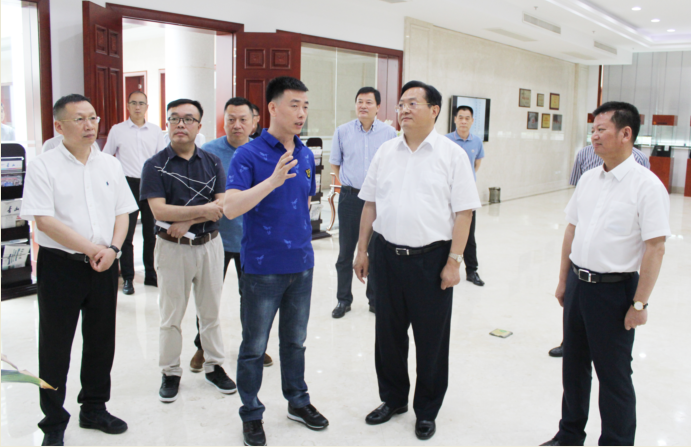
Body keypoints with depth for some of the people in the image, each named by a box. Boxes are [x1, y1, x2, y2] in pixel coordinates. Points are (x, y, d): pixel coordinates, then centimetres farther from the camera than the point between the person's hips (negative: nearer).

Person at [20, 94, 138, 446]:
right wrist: (91, 249, -16)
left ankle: (94, 409, 32)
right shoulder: (42, 167, -7)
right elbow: (44, 220, -14)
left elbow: (122, 213, 8)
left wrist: (112, 248, -9)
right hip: (60, 266, -4)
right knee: (55, 347, 6)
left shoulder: (110, 166, 7)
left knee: (101, 341, 14)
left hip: (104, 266, 4)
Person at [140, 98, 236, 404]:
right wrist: (203, 210, -18)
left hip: (210, 245, 3)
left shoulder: (212, 162, 4)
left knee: (211, 311, 13)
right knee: (171, 316, 8)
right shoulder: (155, 165, -4)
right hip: (172, 249, -2)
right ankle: (170, 373, 23)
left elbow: (222, 204, -5)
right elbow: (159, 210, -15)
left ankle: (214, 366, 28)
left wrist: (187, 221, -17)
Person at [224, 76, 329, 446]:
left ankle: (298, 401, 37)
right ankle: (251, 415, 24)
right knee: (254, 347, 8)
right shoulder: (249, 155, -12)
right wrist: (272, 181, -34)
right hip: (262, 266, -5)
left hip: (301, 264, 6)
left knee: (295, 340, 20)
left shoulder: (306, 156, 6)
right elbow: (230, 208, -24)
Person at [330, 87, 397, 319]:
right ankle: (343, 300, 19)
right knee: (345, 252, 7)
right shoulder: (343, 131, 1)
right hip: (350, 197, 1)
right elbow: (335, 163, 12)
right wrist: (348, 182, 6)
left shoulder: (389, 133, -1)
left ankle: (375, 299, 23)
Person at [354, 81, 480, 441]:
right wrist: (362, 249, 9)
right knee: (388, 333, 15)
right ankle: (393, 398, 36)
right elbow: (370, 203, 11)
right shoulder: (386, 152, 7)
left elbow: (464, 212, -8)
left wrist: (453, 261, -12)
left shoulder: (452, 154, -5)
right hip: (387, 255, 4)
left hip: (431, 258, -4)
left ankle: (427, 410, 28)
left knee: (431, 339, 9)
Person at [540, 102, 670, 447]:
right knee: (574, 367, 18)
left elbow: (655, 248, -16)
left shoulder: (646, 185, -13)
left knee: (613, 376, 8)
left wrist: (639, 304, -17)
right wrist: (564, 281, 13)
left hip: (614, 289, -6)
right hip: (578, 284, 6)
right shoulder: (588, 179, 6)